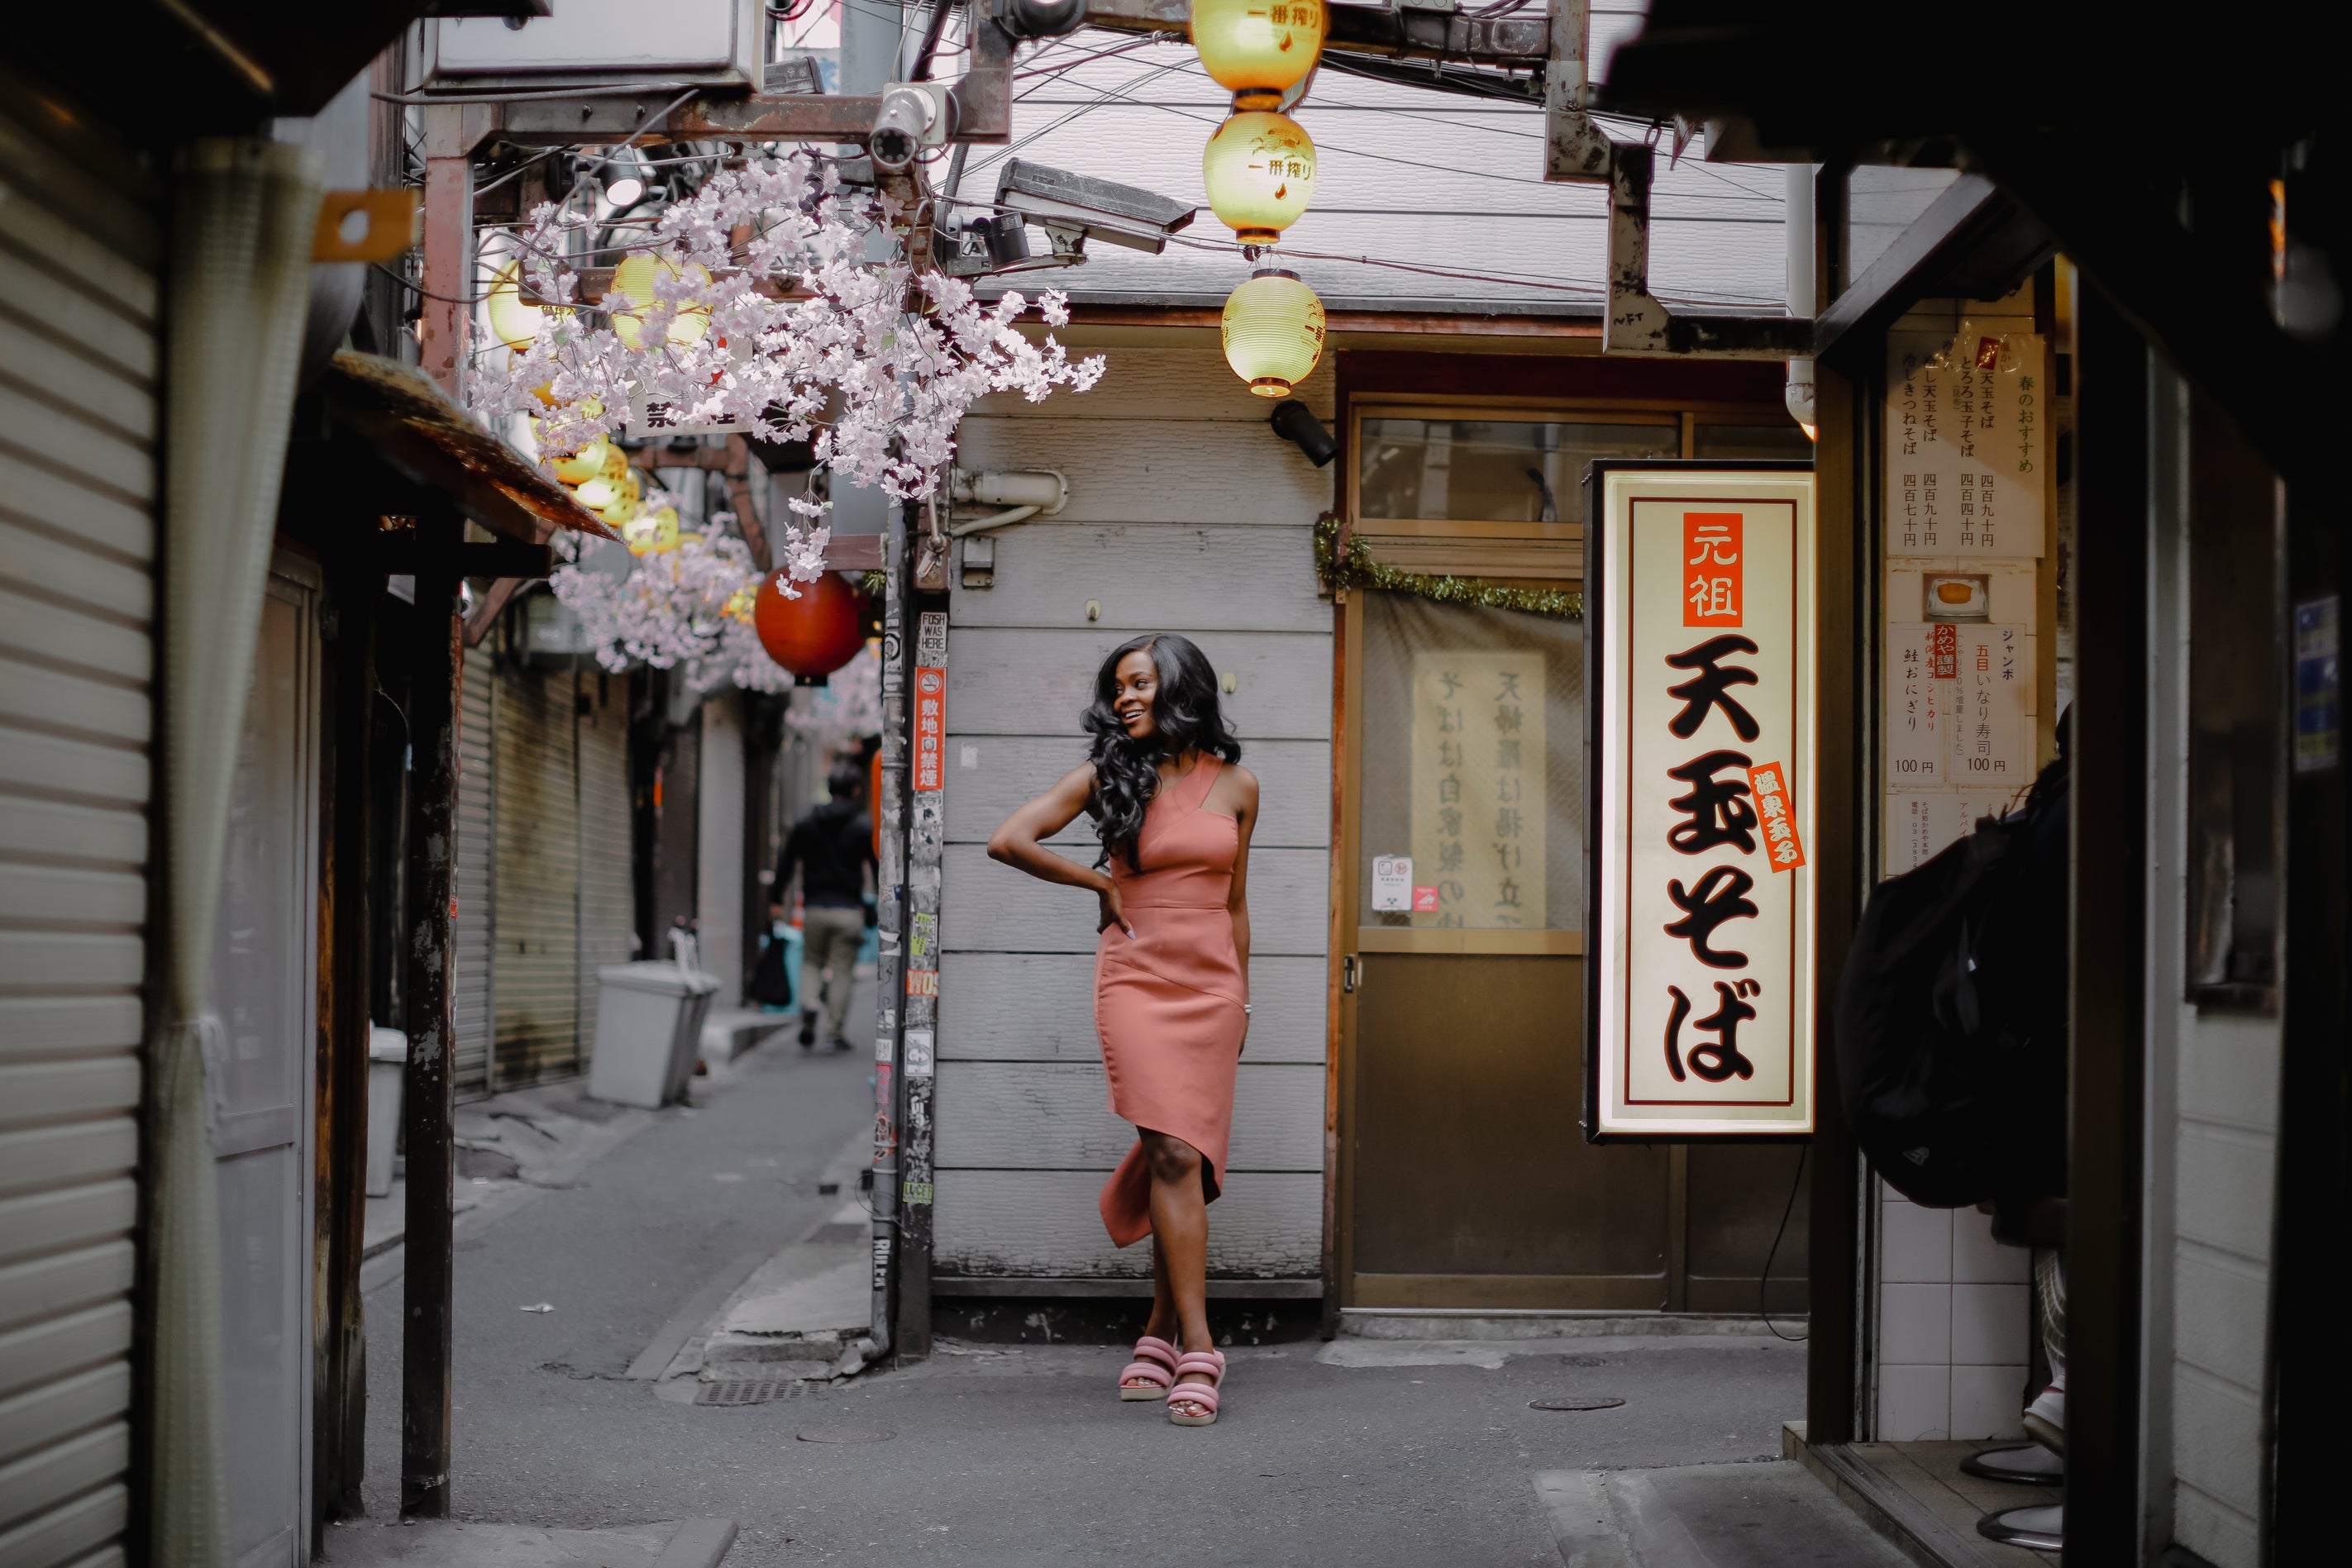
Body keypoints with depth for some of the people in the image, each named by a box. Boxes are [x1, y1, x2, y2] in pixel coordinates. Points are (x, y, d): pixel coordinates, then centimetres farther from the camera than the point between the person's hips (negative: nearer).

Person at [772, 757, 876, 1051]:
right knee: (842, 971, 3)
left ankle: (808, 1005, -11)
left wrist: (777, 900, 18)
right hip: (849, 910, -2)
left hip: (814, 908, 2)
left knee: (811, 961, 17)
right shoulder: (865, 827, -1)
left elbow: (786, 864, 9)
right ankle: (835, 1033, 4)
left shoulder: (805, 825, 6)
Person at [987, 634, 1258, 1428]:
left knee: (1189, 1163, 2)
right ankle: (1195, 1351, -13)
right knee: (1175, 1155, -13)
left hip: (1212, 987, 3)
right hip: (1135, 982, -3)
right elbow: (1008, 841, -6)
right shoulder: (1107, 776, 2)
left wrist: (1242, 1000, 17)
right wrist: (1101, 886, 0)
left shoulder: (1235, 785, 10)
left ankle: (1159, 1333, 17)